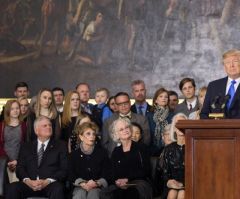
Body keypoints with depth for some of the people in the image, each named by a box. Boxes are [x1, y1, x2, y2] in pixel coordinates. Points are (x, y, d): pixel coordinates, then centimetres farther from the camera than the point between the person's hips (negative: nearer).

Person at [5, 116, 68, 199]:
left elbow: (64, 170, 4)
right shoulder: (26, 147, 20)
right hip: (29, 184, 2)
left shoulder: (60, 146, 14)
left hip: (51, 185, -1)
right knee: (12, 188, -28)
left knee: (57, 188, -36)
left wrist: (48, 181, -13)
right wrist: (27, 180, -12)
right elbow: (20, 168, 10)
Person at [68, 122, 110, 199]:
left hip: (97, 187, 0)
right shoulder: (74, 154, 10)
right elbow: (72, 175, 3)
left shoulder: (102, 152, 8)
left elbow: (106, 174, 4)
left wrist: (97, 183, -15)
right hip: (80, 187, 1)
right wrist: (82, 184, -15)